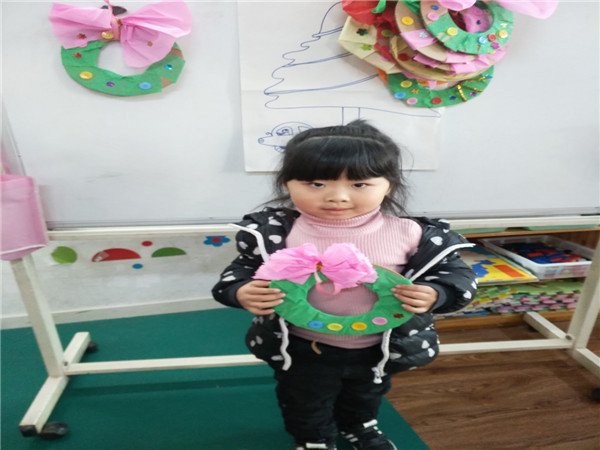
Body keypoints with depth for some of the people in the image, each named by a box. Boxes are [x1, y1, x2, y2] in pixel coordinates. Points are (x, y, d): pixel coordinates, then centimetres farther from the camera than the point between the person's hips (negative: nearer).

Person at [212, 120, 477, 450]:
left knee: (366, 395, 33)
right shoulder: (273, 232, -22)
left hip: (378, 347, 2)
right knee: (304, 402, 25)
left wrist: (433, 295, -32)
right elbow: (244, 270, -10)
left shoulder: (410, 233, -22)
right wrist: (243, 293, -31)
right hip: (302, 348, -1)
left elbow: (454, 273, -12)